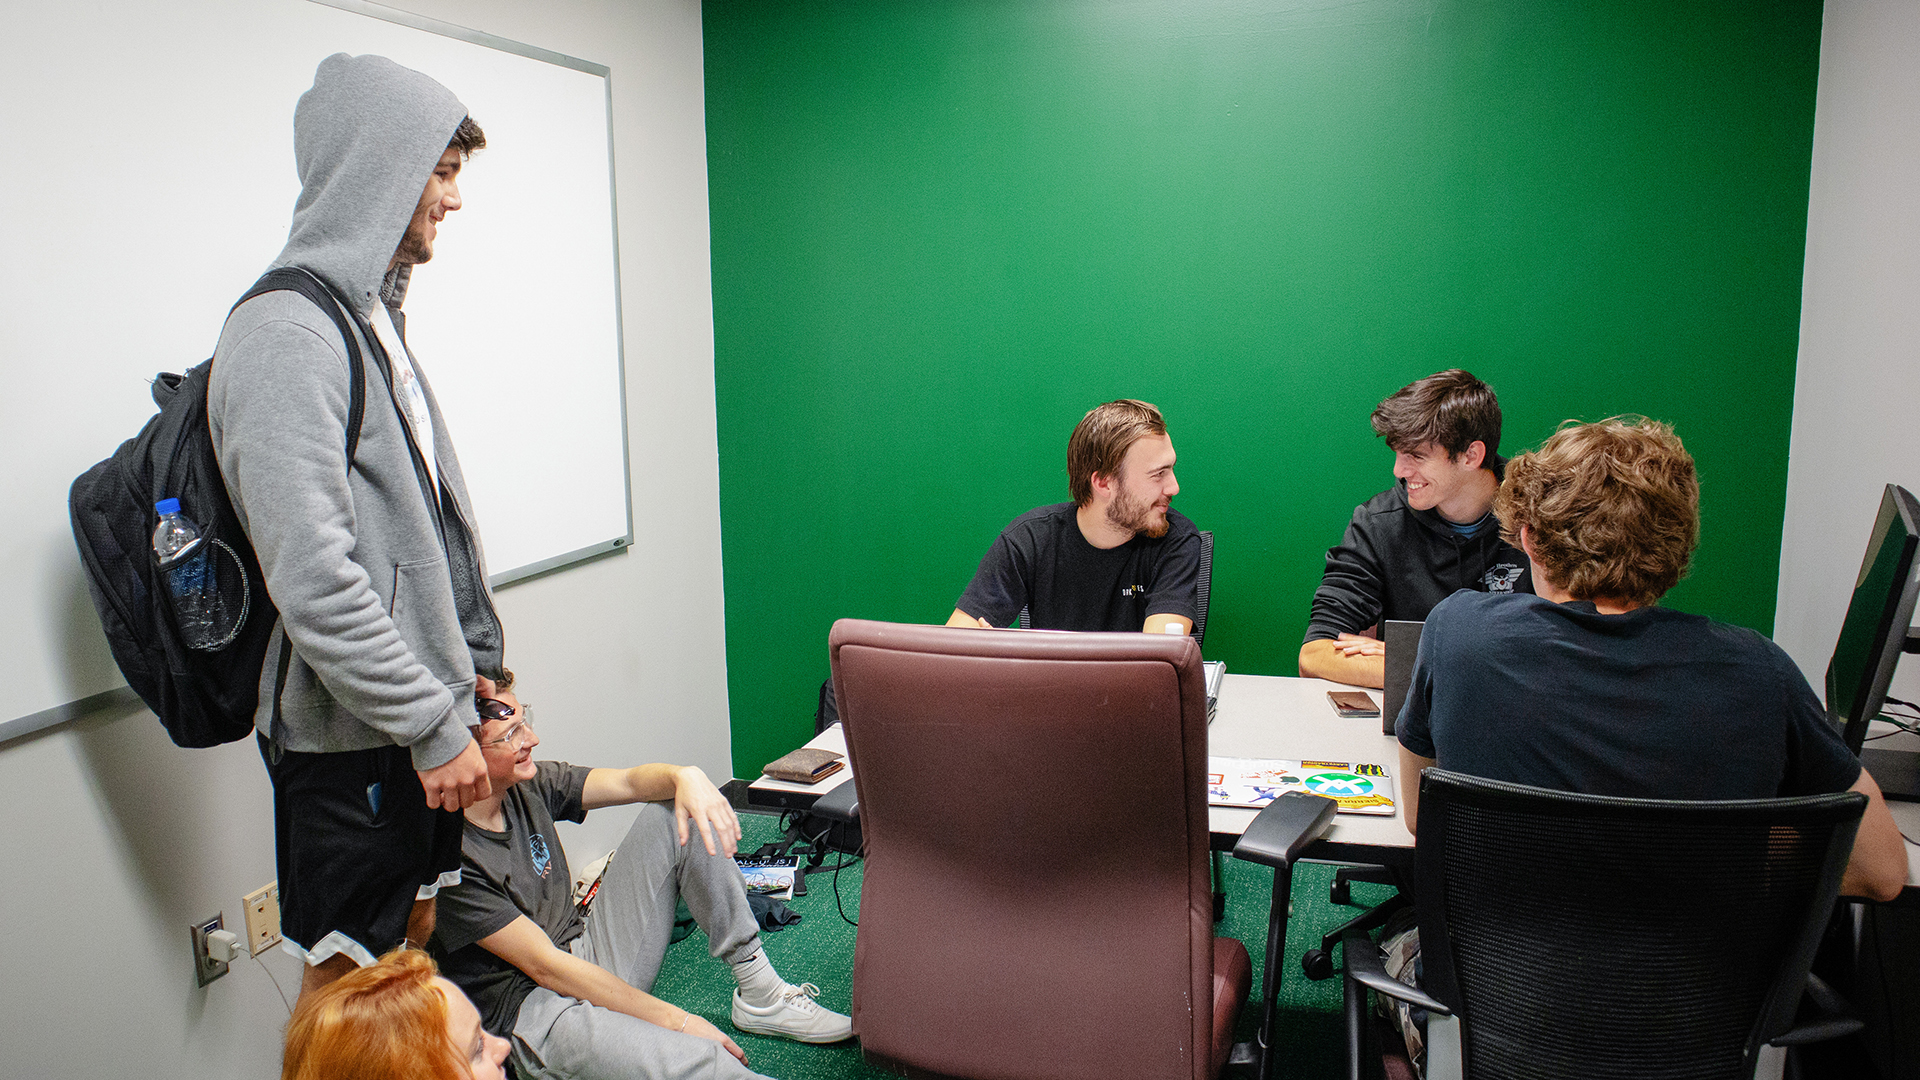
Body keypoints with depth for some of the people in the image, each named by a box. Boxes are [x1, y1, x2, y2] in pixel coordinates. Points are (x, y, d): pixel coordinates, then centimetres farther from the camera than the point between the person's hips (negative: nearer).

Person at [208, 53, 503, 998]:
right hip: (350, 740, -9)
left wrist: (470, 660, 15)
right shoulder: (286, 334, -18)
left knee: (417, 939, 20)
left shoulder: (374, 317, 13)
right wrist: (432, 725, -20)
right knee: (347, 977, 6)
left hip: (418, 719, 9)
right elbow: (314, 583, -25)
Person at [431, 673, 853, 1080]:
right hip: (533, 1009, -9)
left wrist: (685, 776, -23)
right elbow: (547, 967, -20)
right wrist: (676, 1019, -19)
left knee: (673, 811, 0)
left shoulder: (529, 787, 0)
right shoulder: (452, 856, -21)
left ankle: (759, 993, -1)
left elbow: (628, 782, 3)